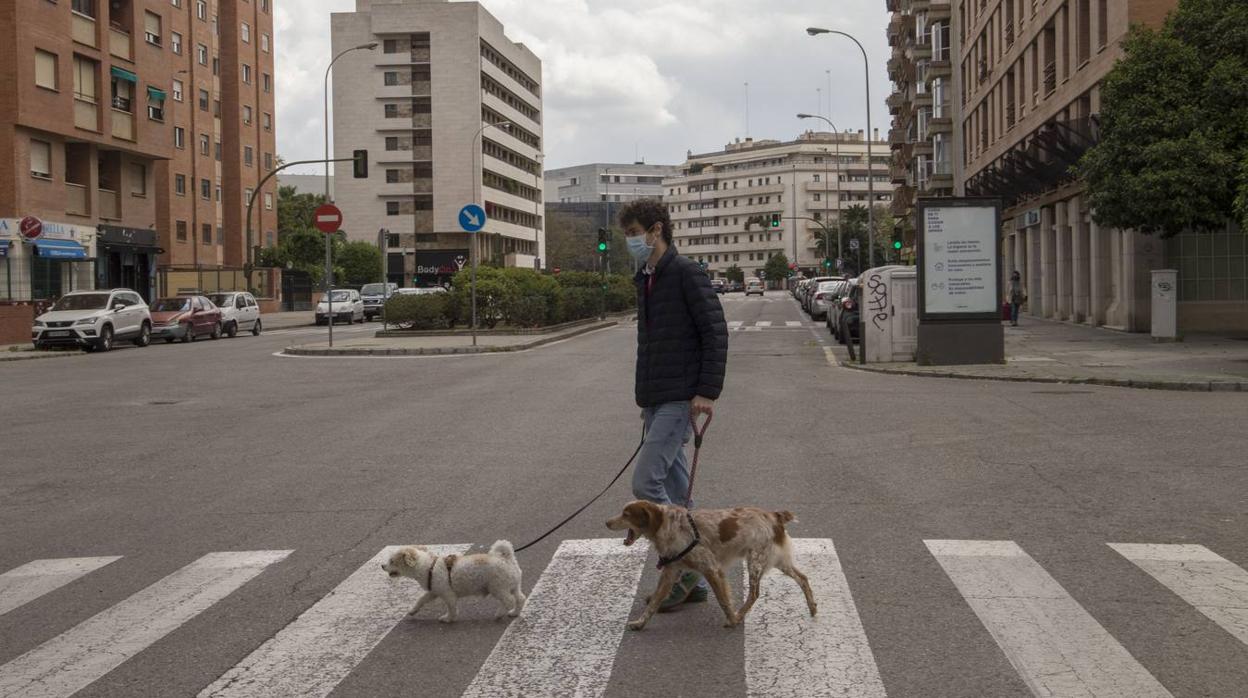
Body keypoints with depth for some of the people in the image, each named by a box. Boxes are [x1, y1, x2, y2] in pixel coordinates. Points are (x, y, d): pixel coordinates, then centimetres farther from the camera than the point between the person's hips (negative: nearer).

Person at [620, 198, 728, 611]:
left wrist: (707, 391, -20)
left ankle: (683, 567, -3)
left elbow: (715, 333, -14)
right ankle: (693, 581, 17)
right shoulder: (644, 280, 17)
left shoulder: (686, 273, -10)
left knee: (646, 482, -15)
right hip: (655, 401, 9)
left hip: (680, 399, -9)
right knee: (674, 490, 10)